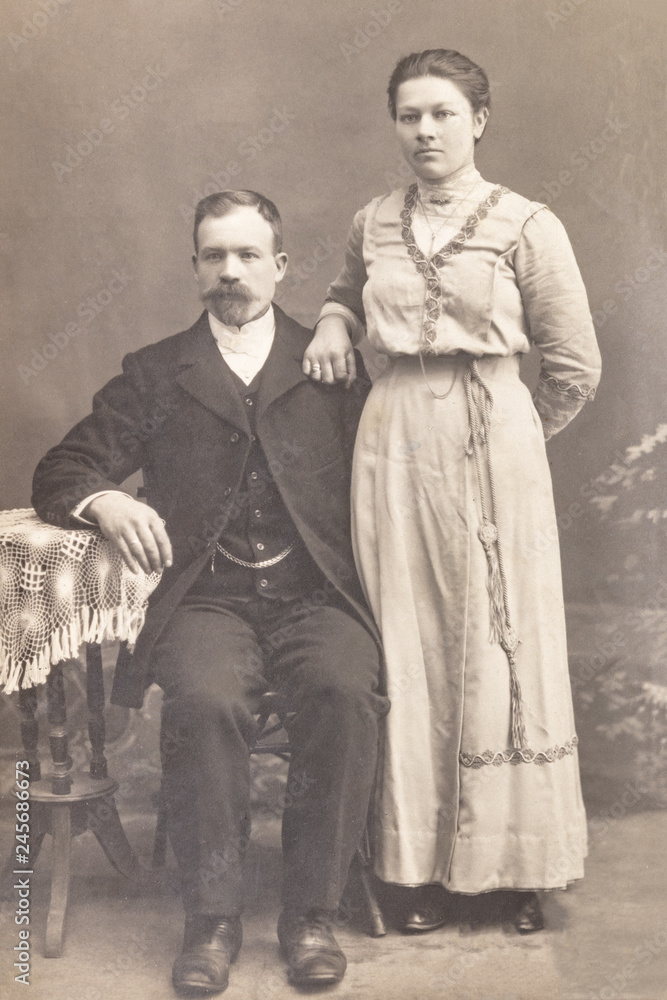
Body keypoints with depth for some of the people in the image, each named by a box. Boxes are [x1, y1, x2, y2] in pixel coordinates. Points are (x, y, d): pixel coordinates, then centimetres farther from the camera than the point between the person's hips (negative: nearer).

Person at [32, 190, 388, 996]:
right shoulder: (154, 375, 17)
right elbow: (60, 472, 13)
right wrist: (103, 500, -8)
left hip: (314, 596, 0)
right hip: (206, 598, 0)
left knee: (345, 691, -30)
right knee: (205, 699, -31)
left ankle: (311, 913, -13)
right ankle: (212, 916, -12)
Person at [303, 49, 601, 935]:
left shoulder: (527, 227, -4)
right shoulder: (373, 225, 9)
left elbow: (574, 368, 1)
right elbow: (346, 293, 30)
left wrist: (508, 434, 8)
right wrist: (333, 325, 9)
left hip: (493, 448, -3)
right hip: (394, 446, 3)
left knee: (500, 646, 3)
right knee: (407, 650, 5)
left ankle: (516, 861, 19)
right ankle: (423, 862, 17)